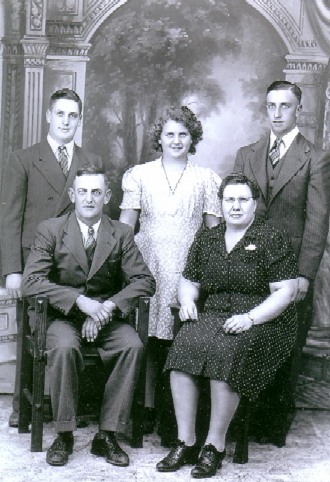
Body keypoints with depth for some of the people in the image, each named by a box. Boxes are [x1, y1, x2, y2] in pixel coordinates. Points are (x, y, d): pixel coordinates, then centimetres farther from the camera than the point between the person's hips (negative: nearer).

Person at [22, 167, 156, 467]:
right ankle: (64, 435, -16)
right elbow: (31, 281, -12)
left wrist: (109, 306, -19)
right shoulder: (50, 230, -1)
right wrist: (80, 301, -24)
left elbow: (145, 281, -2)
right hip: (64, 316, -1)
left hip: (107, 316, 2)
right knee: (64, 347, -34)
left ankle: (107, 436, -17)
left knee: (133, 345, -28)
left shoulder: (122, 234, 4)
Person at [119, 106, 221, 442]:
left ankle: (173, 417, 1)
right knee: (146, 338, -5)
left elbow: (214, 229, 11)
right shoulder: (140, 175, 12)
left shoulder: (205, 179, 12)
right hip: (147, 265, 1)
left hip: (189, 267, 0)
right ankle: (146, 408, 8)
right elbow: (125, 224, 9)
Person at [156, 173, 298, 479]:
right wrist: (187, 301, 2)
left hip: (262, 320, -4)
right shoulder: (206, 239, 18)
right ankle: (185, 443, -19)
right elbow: (189, 281, 25)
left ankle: (215, 446, -19)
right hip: (212, 315, 4)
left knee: (224, 352, -33)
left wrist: (250, 317, -17)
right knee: (185, 344, -27)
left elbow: (285, 291, -5)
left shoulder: (273, 240, 2)